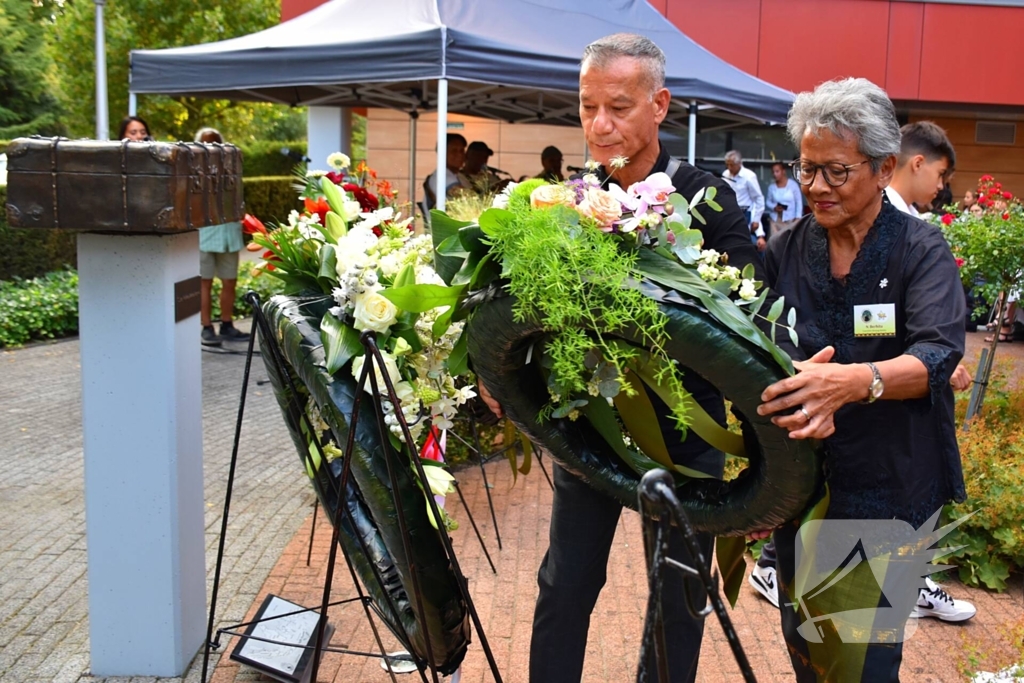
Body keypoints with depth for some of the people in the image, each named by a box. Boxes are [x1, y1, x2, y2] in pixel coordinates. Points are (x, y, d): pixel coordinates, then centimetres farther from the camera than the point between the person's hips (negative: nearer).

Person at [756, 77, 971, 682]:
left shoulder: (922, 250, -7)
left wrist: (854, 381, -41)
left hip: (886, 493, -3)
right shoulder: (787, 251, 3)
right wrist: (799, 387, -22)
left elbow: (939, 355, -22)